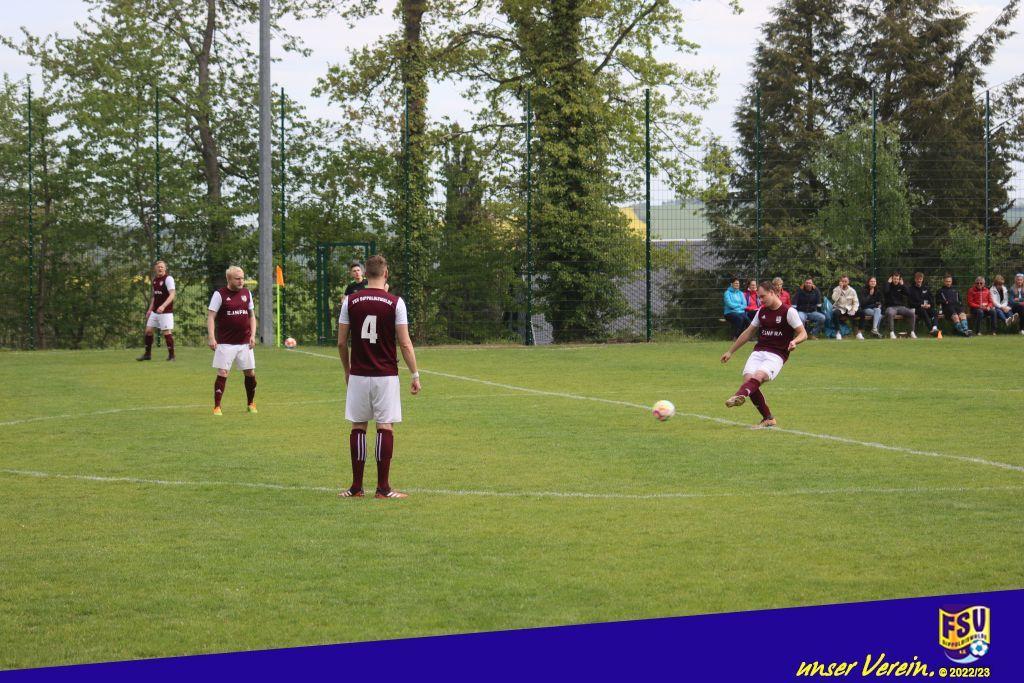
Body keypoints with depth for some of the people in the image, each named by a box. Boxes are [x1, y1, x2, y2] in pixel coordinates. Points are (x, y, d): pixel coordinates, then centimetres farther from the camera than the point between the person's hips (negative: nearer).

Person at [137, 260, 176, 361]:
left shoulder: (168, 279, -12)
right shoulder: (155, 280, 12)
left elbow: (172, 295, -21)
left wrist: (163, 306, -33)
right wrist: (150, 309, 20)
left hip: (165, 311, -7)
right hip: (155, 311, 7)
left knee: (167, 332, -7)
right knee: (148, 330, 6)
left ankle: (171, 356, 4)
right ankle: (147, 354, 17)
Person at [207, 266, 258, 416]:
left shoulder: (247, 293, 9)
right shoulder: (220, 294, -5)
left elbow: (251, 315, 16)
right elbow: (211, 316, -7)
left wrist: (253, 335, 3)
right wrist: (211, 338, -17)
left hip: (244, 342, 4)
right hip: (225, 343, -4)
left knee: (250, 373, 7)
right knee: (222, 373, -8)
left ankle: (251, 403, 25)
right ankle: (217, 406, -3)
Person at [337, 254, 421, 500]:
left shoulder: (351, 301, 1)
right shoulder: (395, 303, -5)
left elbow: (341, 342, 4)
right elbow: (405, 343, -7)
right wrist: (415, 374, 2)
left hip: (358, 375, 2)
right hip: (386, 376, -2)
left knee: (358, 427, 8)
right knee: (385, 427, 1)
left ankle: (357, 487, 9)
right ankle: (383, 487, 1)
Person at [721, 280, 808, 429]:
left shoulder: (788, 312, -2)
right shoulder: (762, 312, 16)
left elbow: (803, 333, -2)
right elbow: (748, 333, 24)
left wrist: (794, 341, -26)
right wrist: (730, 351, 25)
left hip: (776, 355, -6)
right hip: (758, 352, 6)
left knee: (758, 376, -31)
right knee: (748, 379, -17)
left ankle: (739, 396, -61)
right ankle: (768, 418, -9)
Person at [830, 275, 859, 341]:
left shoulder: (852, 291, 5)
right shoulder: (836, 290, -1)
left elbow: (855, 302, 3)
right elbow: (834, 298, -20)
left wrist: (854, 310, -16)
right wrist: (840, 288, -20)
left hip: (849, 309, 2)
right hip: (839, 308, -2)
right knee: (835, 313, -38)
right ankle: (837, 333, -27)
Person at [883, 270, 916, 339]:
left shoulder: (901, 286, 14)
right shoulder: (888, 286, 6)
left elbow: (908, 294, -2)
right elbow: (884, 292, -18)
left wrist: (902, 285, -3)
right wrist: (888, 282, -8)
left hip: (901, 307, 3)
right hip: (891, 307, -3)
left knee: (912, 313, -22)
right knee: (890, 313, -39)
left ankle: (912, 332, -14)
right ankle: (891, 332, -35)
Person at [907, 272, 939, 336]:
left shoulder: (926, 288, 19)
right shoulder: (911, 289, 7)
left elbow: (932, 299, 15)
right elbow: (911, 302, -2)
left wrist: (929, 305, -8)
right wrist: (921, 305, -14)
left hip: (928, 306, 3)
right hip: (917, 308, -3)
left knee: (933, 311, -31)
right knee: (923, 311, -37)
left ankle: (935, 328, -53)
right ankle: (931, 328, -53)